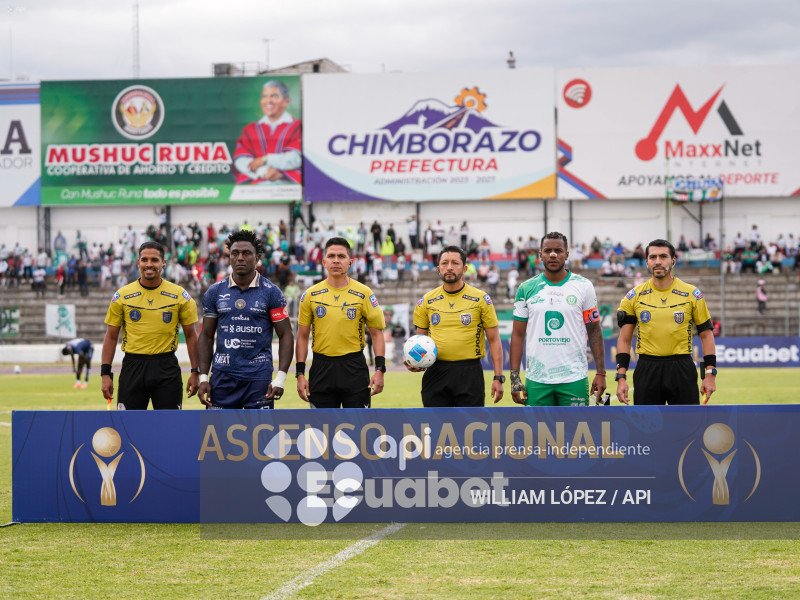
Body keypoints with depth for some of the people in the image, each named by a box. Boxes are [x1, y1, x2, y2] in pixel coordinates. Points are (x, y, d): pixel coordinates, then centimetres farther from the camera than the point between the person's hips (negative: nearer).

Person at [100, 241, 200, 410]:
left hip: (167, 369, 0)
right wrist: (105, 374, -1)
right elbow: (111, 337, 6)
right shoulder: (122, 296, 2)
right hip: (132, 368, 0)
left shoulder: (179, 295, 2)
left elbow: (190, 335, 6)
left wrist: (195, 372, 0)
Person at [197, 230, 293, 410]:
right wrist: (203, 377, 0)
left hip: (259, 376, -2)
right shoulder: (214, 292, 6)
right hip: (223, 377, 2)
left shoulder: (271, 292, 0)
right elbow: (206, 336, 10)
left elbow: (285, 335, 0)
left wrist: (281, 378, -11)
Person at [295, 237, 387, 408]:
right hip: (321, 371, 1)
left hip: (354, 368, -1)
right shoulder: (310, 295, 4)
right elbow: (302, 336, 8)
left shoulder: (364, 293, 1)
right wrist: (300, 374, 1)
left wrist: (380, 370, -8)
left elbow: (376, 333, 2)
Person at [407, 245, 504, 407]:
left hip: (469, 374, -2)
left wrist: (498, 378, -5)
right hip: (436, 373, 2)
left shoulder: (480, 299, 0)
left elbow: (494, 340, 2)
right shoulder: (426, 301, 7)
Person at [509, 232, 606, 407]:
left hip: (574, 378, -1)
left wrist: (601, 373, -1)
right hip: (537, 379, 1)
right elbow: (518, 335, 7)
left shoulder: (583, 286, 3)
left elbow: (594, 331, 5)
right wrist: (514, 377, -1)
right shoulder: (526, 289, 5)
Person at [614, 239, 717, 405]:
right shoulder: (634, 296, 3)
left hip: (682, 371, -1)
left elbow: (706, 334, 5)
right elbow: (624, 339, 6)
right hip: (646, 371, 1)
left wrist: (710, 374, -2)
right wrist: (621, 378, -3)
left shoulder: (692, 294, 1)